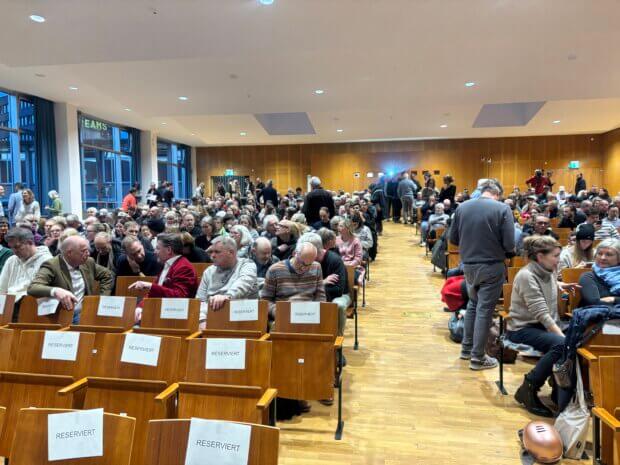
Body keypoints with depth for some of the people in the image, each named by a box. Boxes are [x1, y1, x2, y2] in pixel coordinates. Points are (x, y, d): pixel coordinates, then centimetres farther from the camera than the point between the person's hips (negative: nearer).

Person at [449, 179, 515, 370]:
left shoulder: (462, 207, 0)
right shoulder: (502, 208, -12)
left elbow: (453, 238, 4)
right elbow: (509, 244, -15)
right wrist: (506, 251, 6)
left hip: (468, 264, 4)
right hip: (492, 266, -4)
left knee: (473, 304, 23)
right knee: (484, 309, 5)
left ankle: (467, 348, 30)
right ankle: (477, 357, 13)